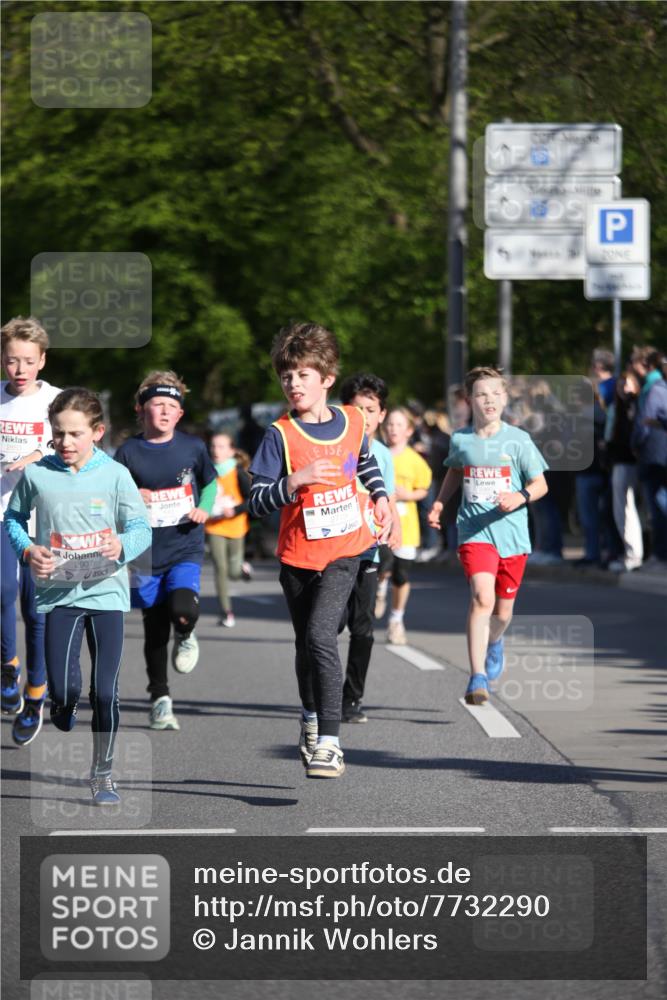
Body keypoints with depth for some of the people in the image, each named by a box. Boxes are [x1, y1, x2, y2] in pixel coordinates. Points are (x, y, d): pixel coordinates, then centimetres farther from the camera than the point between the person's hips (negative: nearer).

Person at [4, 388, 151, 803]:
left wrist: (123, 544, -22)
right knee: (63, 689, -8)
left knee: (106, 692, 0)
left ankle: (103, 773, 16)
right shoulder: (36, 475, -1)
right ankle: (63, 722, 29)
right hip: (58, 593, 0)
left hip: (106, 592, 0)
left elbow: (141, 528, -1)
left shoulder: (115, 475, -4)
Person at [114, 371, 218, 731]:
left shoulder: (193, 447, 0)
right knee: (154, 630, 6)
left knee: (183, 611, -25)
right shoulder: (129, 452, -3)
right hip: (147, 553, 1)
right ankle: (160, 699, 21)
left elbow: (211, 483, 17)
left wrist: (204, 508, -3)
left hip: (186, 549, -1)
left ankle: (185, 637, 12)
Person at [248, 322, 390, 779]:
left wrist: (381, 497, 12)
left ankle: (329, 743, -21)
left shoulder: (352, 422, -1)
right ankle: (312, 719, 44)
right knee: (308, 644, 16)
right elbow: (257, 501, -14)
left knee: (321, 634, -20)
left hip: (344, 551, -1)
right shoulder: (281, 435, -10)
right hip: (298, 555, 1)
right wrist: (294, 483, -29)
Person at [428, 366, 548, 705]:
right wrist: (439, 503, 13)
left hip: (512, 534, 1)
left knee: (503, 611, 12)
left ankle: (494, 642, 49)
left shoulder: (518, 440, -3)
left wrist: (521, 497, -20)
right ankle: (477, 678, -23)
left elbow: (540, 484, 1)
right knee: (481, 597, -22)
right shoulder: (460, 439, 2)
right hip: (474, 533, -1)